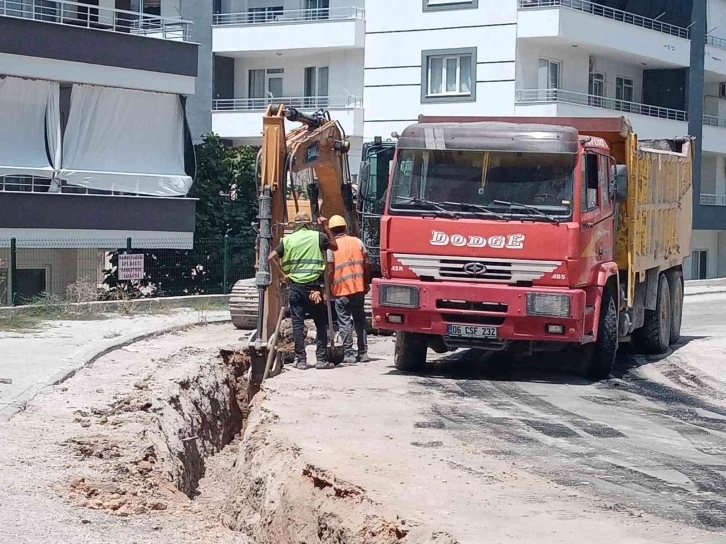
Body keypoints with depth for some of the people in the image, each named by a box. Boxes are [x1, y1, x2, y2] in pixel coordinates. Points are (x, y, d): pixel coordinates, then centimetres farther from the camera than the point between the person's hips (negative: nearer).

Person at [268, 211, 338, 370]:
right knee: (321, 323, 7)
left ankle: (301, 360, 3)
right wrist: (326, 228, 21)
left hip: (295, 285, 1)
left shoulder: (288, 239, 4)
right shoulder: (318, 236, 1)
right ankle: (321, 359, 4)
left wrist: (283, 274, 2)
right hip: (314, 286, -1)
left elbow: (272, 257, -4)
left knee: (298, 323, 5)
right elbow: (334, 246, 18)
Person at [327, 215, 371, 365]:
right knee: (360, 320, 14)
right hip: (359, 288, 4)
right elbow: (367, 264, 4)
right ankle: (363, 353, 15)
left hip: (341, 290, -4)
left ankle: (349, 354, -1)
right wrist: (367, 283, 14)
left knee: (345, 322, 2)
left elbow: (329, 269, -10)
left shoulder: (331, 246, -6)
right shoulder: (357, 241, 5)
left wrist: (328, 287, 0)